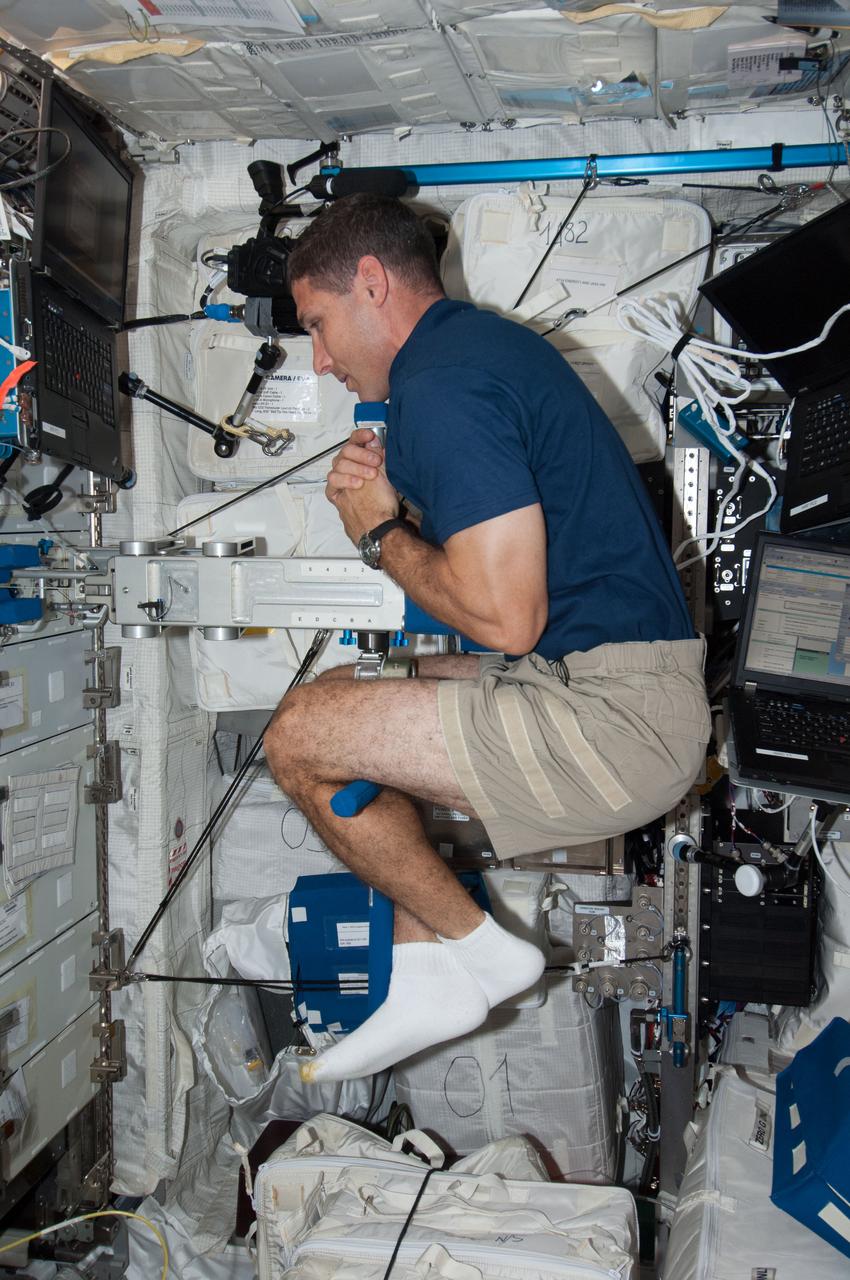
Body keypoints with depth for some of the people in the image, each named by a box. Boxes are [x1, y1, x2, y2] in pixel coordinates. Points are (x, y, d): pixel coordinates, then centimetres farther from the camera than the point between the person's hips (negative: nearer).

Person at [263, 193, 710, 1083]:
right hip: (631, 691, 11)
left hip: (616, 718, -11)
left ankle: (476, 946, 8)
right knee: (343, 698, 20)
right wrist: (388, 494, 8)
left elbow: (506, 618, -23)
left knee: (300, 737, -10)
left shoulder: (437, 384, -16)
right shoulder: (486, 342, 17)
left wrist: (381, 532, -5)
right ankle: (427, 978, 18)